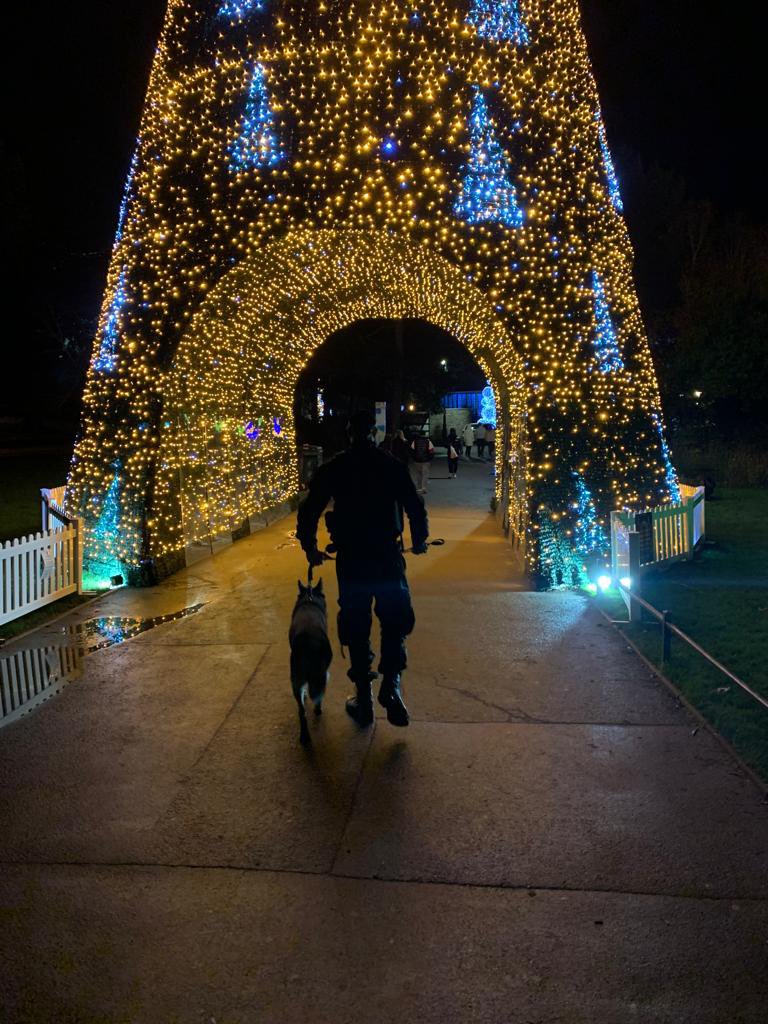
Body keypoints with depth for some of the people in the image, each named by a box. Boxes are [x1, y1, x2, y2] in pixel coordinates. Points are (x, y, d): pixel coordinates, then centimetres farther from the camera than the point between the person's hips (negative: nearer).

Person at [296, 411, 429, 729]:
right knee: (395, 620, 13)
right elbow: (416, 507, -2)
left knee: (356, 628, 10)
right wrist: (419, 541, 15)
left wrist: (310, 548, 17)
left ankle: (363, 700, 18)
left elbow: (309, 510, 2)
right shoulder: (392, 465, -1)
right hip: (388, 556, -1)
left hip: (350, 559, 1)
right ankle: (391, 683, -4)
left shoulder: (332, 469, 1)